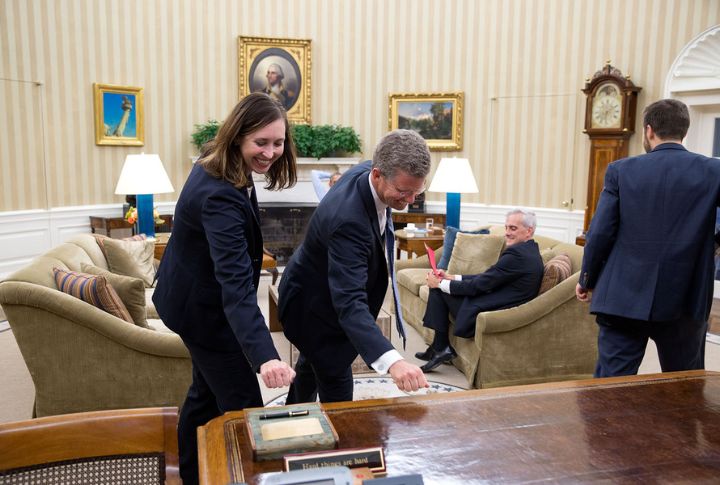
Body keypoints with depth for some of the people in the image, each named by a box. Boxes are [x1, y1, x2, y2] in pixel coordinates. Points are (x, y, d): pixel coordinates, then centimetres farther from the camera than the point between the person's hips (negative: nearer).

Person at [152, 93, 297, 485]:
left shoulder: (219, 168, -3)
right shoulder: (220, 196, -33)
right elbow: (237, 284, -45)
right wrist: (265, 356, -54)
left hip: (196, 298, 10)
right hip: (205, 309, -10)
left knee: (207, 390, 23)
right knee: (243, 407, -1)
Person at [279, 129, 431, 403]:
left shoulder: (366, 171, -17)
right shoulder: (348, 219, -44)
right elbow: (349, 303, -51)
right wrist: (392, 361, -63)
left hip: (328, 294, 10)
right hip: (314, 306, -10)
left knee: (313, 361, 31)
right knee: (337, 388, -1)